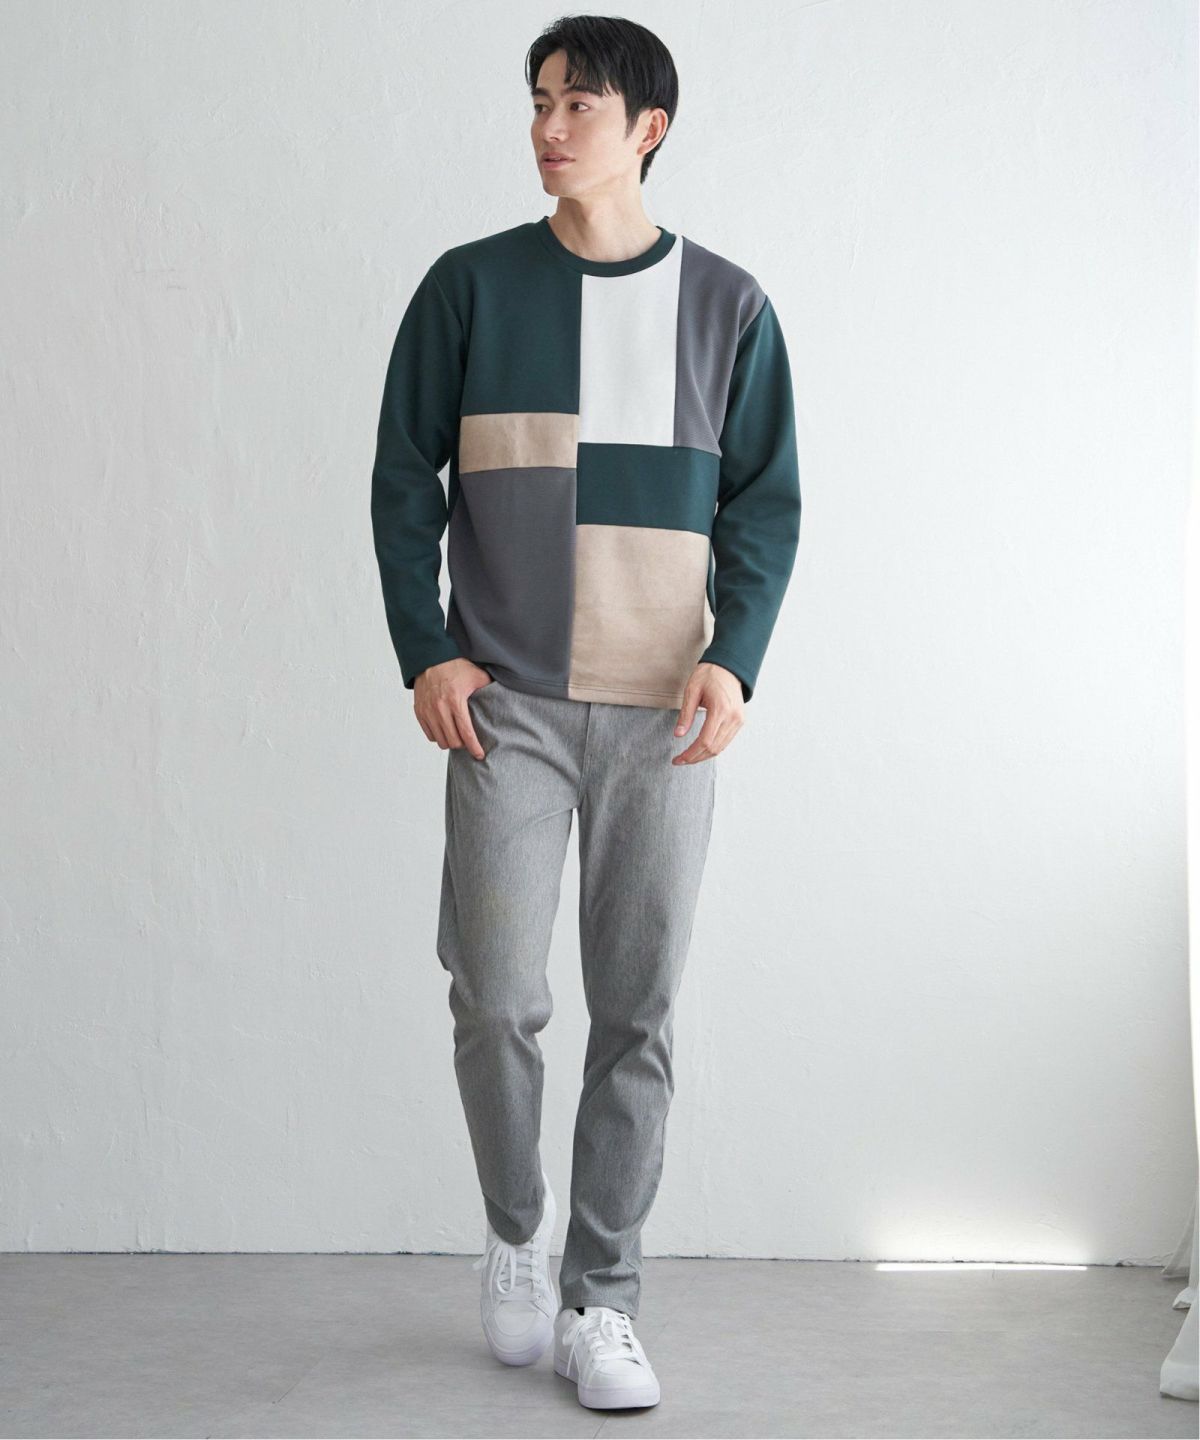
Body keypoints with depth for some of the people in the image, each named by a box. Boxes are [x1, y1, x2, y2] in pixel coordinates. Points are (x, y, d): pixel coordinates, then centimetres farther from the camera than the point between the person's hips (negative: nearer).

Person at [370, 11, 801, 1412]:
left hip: (665, 713, 1)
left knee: (638, 1012, 2)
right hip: (508, 704, 0)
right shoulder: (470, 286, 5)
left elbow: (766, 501, 6)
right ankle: (514, 1234, 22)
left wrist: (735, 659, -8)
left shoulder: (726, 304, 6)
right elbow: (403, 478, 6)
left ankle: (599, 1303, 13)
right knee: (496, 994, -5)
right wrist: (425, 652, -4)